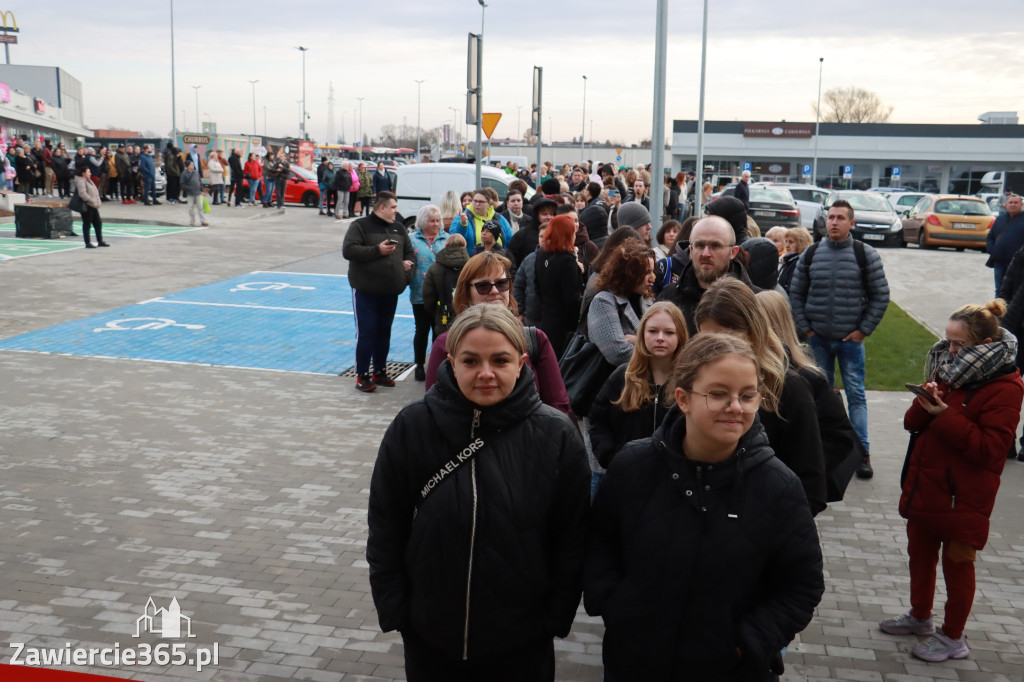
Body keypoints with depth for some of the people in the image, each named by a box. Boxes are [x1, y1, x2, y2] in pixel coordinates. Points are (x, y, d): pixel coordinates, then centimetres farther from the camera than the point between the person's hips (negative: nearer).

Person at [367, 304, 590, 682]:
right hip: (429, 637, 1)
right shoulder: (412, 428, -12)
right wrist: (394, 610, -2)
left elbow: (572, 539, -4)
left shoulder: (557, 437, -13)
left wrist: (556, 617, -2)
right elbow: (385, 529, -3)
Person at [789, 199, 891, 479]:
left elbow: (881, 295, -2)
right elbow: (796, 293, 8)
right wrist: (805, 328, 1)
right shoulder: (811, 254, 3)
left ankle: (862, 453, 4)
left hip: (850, 339, -2)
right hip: (818, 338, 2)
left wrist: (863, 330, -6)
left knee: (856, 394, -1)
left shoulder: (865, 254, -4)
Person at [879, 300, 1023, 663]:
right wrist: (924, 405, -15)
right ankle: (919, 616, 41)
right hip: (924, 484, 7)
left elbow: (990, 448, -22)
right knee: (920, 553, 20)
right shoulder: (946, 368, 6)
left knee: (957, 564, 8)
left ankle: (953, 637, 25)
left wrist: (945, 415, -26)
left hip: (963, 495, -7)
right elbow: (912, 422, 7)